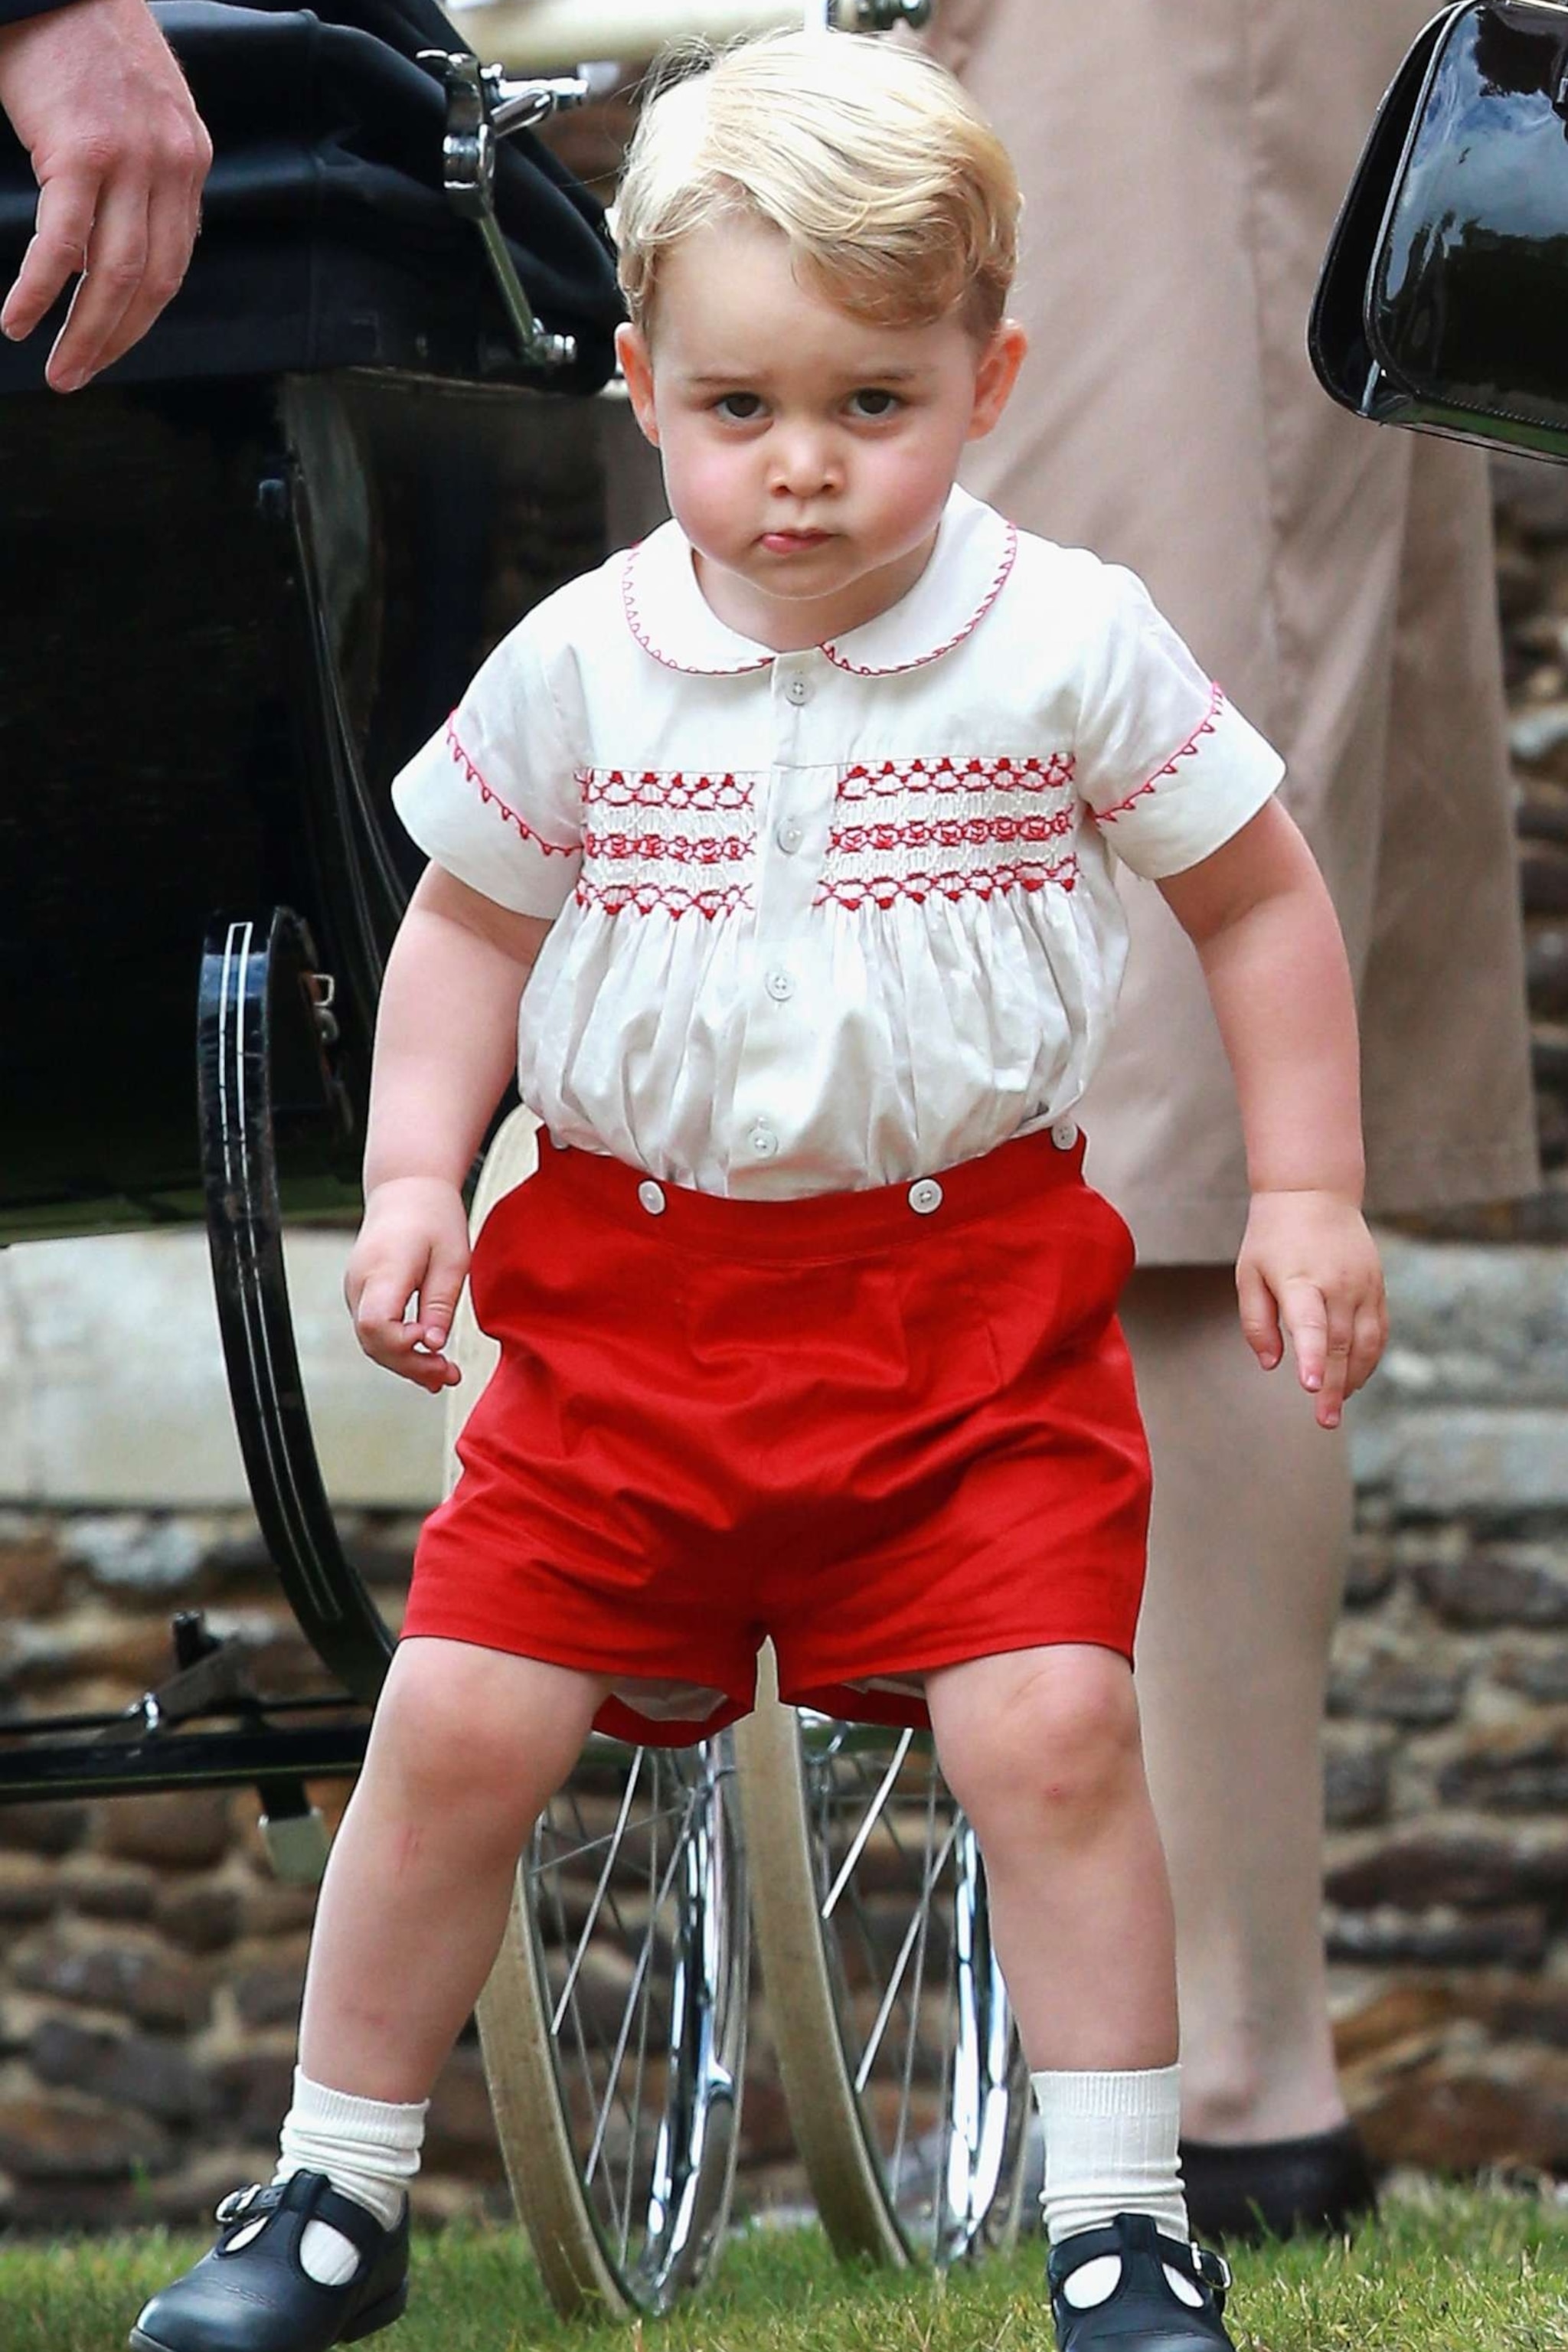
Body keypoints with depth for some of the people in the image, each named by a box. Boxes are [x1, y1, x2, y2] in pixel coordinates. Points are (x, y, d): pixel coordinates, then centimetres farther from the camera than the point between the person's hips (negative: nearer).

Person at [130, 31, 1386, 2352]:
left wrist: (1307, 1196, 4)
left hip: (975, 1300, -1)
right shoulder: (582, 664, -4)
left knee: (1051, 1727, -14)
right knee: (460, 1722, -3)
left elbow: (1260, 895, 6)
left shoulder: (1072, 641, -6)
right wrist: (413, 1170, -2)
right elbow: (470, 921, 12)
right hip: (630, 1289, 2)